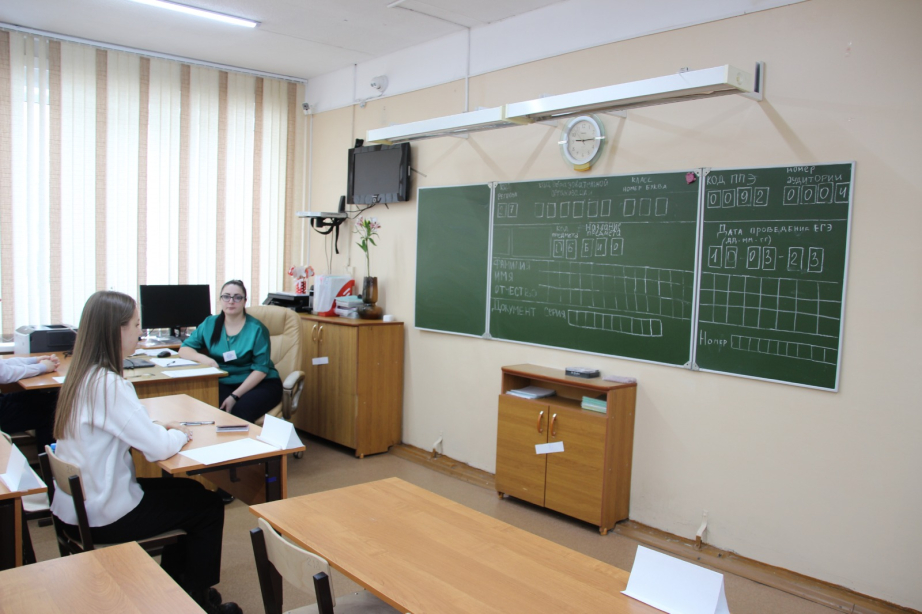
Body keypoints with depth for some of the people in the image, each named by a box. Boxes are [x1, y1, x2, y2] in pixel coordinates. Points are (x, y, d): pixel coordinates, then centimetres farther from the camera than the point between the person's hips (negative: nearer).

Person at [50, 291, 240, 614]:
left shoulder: (81, 375, 2)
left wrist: (161, 428, 3)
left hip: (76, 503, 9)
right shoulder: (108, 384, -26)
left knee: (189, 490, 23)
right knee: (209, 506, 7)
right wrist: (179, 435, -4)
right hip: (103, 518, -9)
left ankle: (173, 584, 35)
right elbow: (158, 448, -26)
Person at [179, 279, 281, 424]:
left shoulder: (257, 329, -5)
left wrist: (235, 396, -20)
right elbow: (184, 349, 10)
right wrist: (202, 358, -14)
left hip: (260, 383, -3)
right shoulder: (210, 324, 9)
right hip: (224, 383, 3)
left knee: (240, 412, -34)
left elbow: (261, 369, -9)